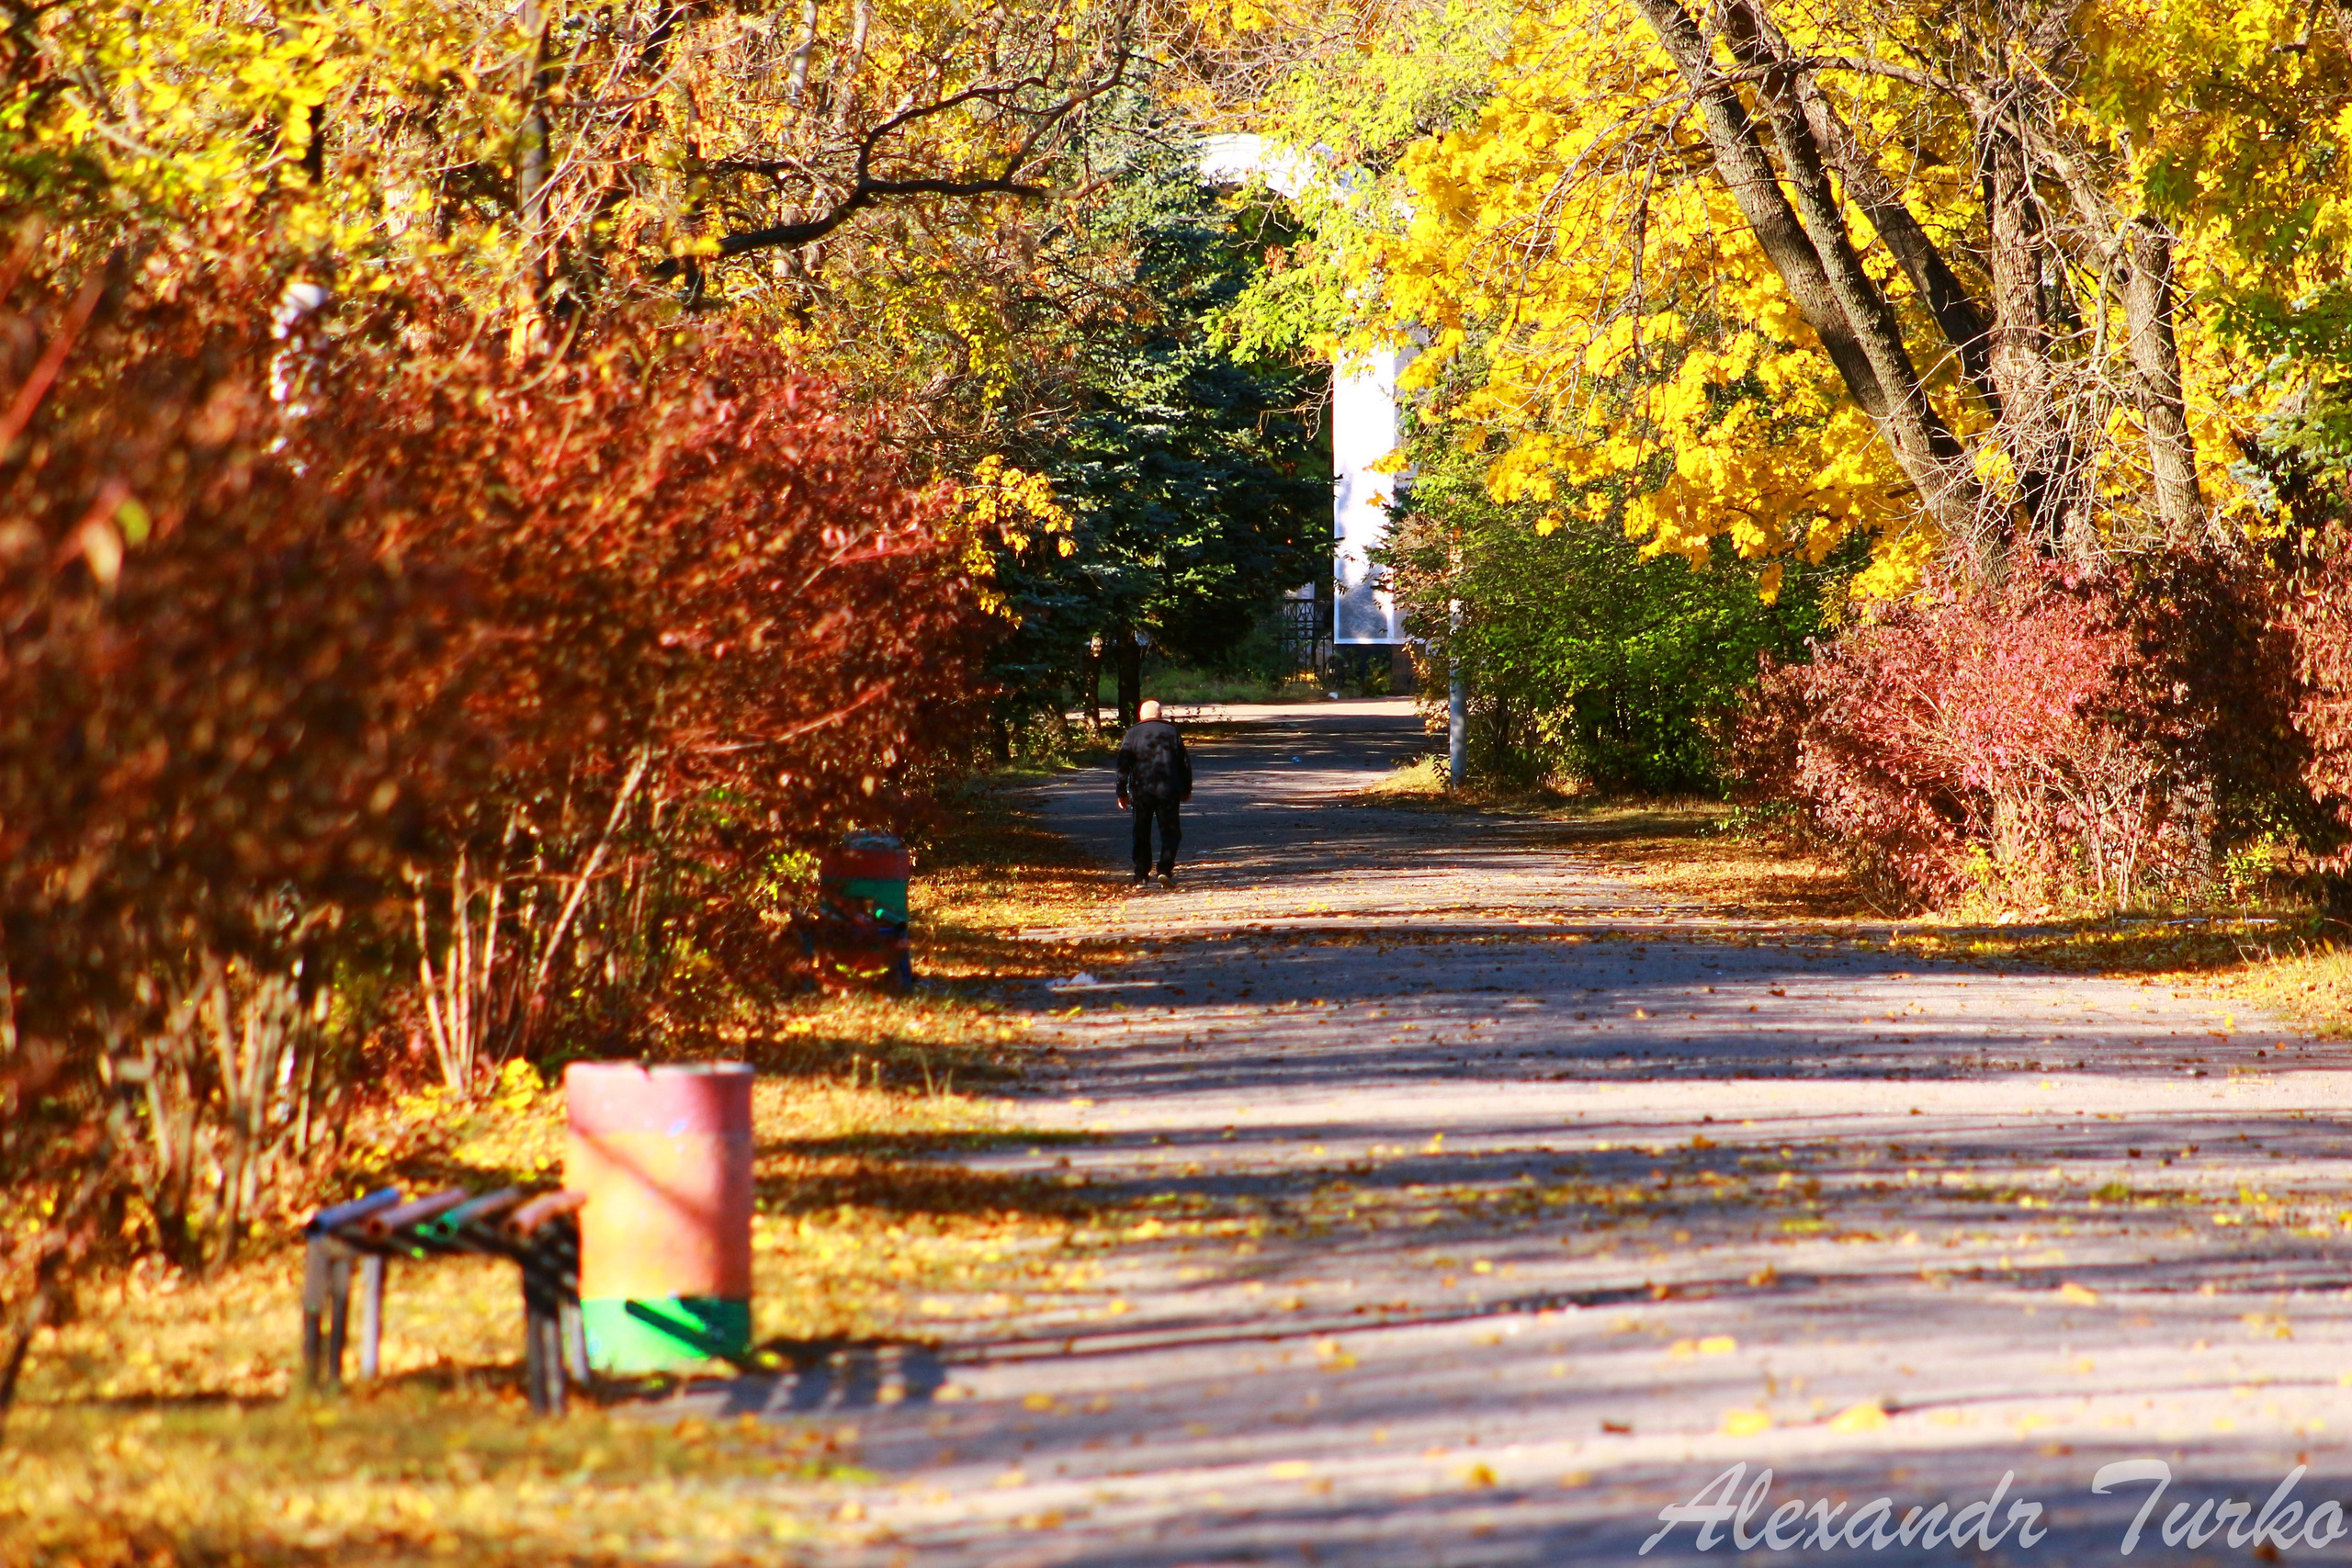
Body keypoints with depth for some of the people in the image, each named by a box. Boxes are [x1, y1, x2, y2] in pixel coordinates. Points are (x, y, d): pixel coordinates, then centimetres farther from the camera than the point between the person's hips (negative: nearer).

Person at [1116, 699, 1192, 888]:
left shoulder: (1132, 734, 3)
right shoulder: (1171, 732, 7)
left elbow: (1123, 766, 0)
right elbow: (1184, 763, 11)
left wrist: (1122, 793, 5)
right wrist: (1186, 789, 22)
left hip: (1141, 790, 0)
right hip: (1168, 790, 0)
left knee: (1142, 833, 9)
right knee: (1170, 830, 4)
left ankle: (1141, 875, 8)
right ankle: (1165, 869, -13)